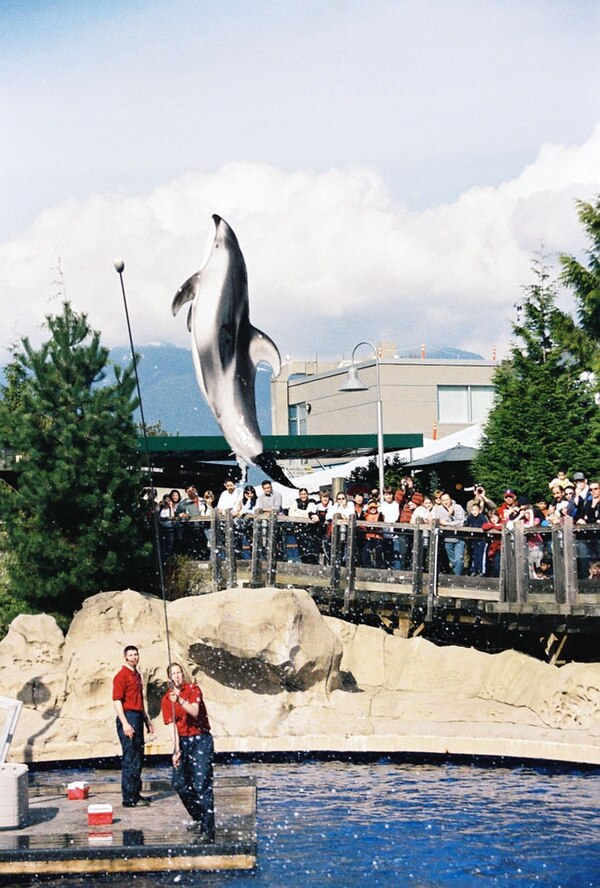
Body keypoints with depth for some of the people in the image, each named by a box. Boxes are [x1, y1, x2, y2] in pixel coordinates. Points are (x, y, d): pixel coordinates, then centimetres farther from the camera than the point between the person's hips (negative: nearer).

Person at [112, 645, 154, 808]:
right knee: (130, 759, -8)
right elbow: (117, 701, -17)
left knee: (138, 758, 14)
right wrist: (125, 723, -23)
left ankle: (136, 793, 23)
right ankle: (129, 798, -6)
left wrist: (146, 720, 24)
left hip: (138, 718, 9)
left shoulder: (137, 675, 18)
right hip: (128, 717, -9)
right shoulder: (121, 676, -10)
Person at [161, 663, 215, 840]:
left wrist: (180, 700, -37)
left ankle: (207, 830, -15)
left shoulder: (193, 689, -6)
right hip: (183, 741, 5)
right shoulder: (167, 699, 3)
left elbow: (194, 711, -22)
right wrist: (177, 750, -10)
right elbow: (173, 725, -2)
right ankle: (197, 817, 28)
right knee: (179, 783, 6)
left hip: (201, 739, -5)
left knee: (201, 784, -13)